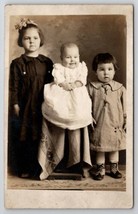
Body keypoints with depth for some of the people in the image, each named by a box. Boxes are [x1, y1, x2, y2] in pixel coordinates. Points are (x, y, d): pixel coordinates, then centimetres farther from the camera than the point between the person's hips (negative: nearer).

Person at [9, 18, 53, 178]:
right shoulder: (17, 64, -5)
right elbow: (13, 88, -5)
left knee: (39, 139, 12)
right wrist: (16, 108, -9)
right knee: (23, 140, 7)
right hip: (24, 109, -3)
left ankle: (38, 168, 28)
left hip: (42, 109, 3)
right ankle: (24, 169, 23)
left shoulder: (47, 62, 4)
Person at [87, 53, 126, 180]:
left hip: (115, 126, 1)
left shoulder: (120, 88, -1)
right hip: (98, 126, -1)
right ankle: (100, 170, 28)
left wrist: (126, 122, 4)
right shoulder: (91, 88, -4)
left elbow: (125, 108, 4)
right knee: (99, 150, 10)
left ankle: (114, 169, 34)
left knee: (114, 149, 16)